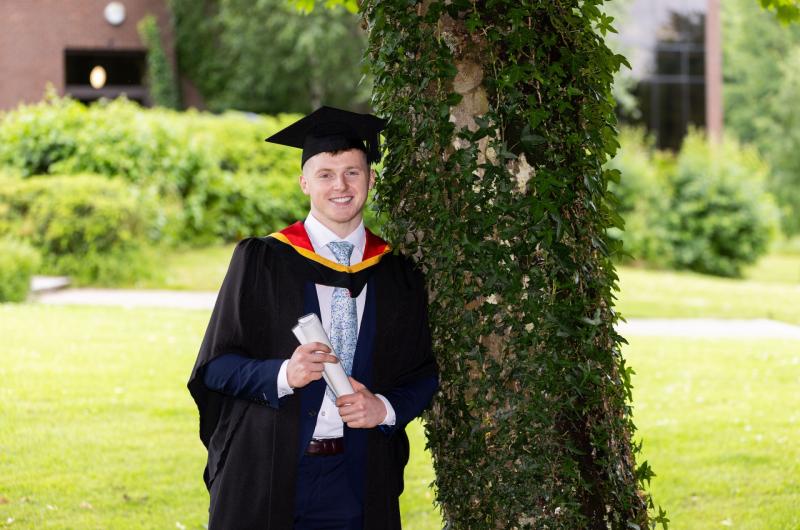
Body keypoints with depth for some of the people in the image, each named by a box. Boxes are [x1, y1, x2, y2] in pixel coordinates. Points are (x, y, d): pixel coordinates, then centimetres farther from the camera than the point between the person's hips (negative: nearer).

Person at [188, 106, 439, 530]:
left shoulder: (399, 276, 7)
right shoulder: (260, 261, 0)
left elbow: (423, 374, 11)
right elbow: (215, 364, -2)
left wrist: (386, 408, -9)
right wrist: (282, 375, -19)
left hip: (359, 477, 2)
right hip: (267, 474, -2)